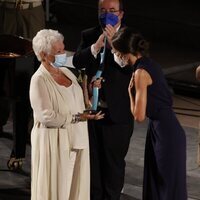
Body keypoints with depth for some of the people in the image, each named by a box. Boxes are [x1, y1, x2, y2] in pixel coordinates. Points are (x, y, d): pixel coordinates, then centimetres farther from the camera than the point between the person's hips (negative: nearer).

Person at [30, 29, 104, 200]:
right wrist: (77, 118, -17)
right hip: (54, 141, -7)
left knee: (76, 185, 12)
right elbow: (47, 116, -20)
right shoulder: (39, 80, -15)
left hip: (75, 138, 7)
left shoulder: (67, 72, 8)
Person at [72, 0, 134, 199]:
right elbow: (77, 61, -10)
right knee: (93, 158, 16)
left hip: (117, 111, -3)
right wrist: (96, 46, -24)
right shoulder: (88, 36, 3)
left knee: (114, 161, 8)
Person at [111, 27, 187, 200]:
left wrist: (130, 91, -7)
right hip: (159, 128, 9)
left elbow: (139, 116, -18)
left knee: (168, 186, 2)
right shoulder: (149, 63, 6)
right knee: (155, 181, 18)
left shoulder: (141, 72, -20)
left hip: (166, 133, -9)